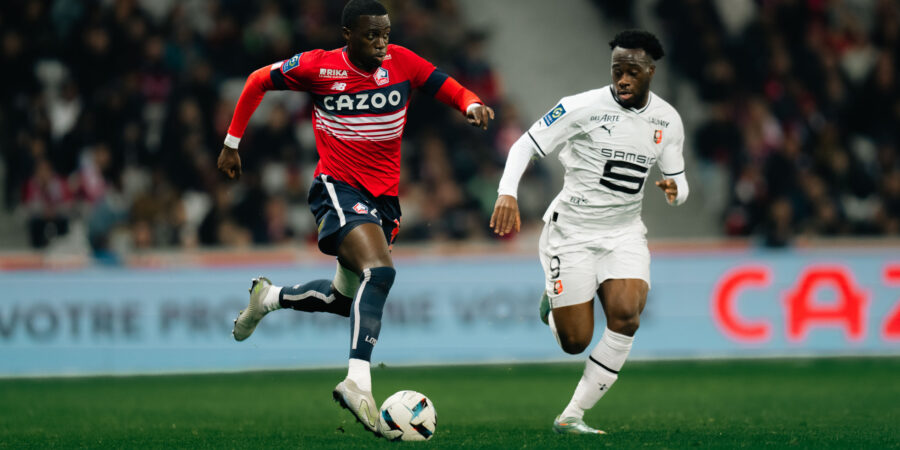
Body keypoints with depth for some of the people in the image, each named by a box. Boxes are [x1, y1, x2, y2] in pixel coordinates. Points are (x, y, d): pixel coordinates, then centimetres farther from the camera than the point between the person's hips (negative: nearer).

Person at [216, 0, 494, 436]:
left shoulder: (402, 63, -1)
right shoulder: (317, 67, -7)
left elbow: (453, 91, 3)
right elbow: (258, 81, 7)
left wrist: (473, 106, -22)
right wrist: (232, 142, 10)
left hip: (384, 197, 6)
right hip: (338, 188, -6)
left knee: (346, 298, 17)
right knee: (379, 272, -30)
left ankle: (269, 297, 43)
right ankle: (358, 381, -37)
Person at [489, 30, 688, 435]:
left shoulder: (667, 121, 1)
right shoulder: (583, 108, -14)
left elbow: (678, 181, 11)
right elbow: (525, 145, -12)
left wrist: (674, 189, -14)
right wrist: (507, 193, -29)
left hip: (625, 232, 4)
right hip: (571, 230, -4)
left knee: (626, 317, -22)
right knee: (575, 343, -5)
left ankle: (571, 416, -11)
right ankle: (552, 308, 35)